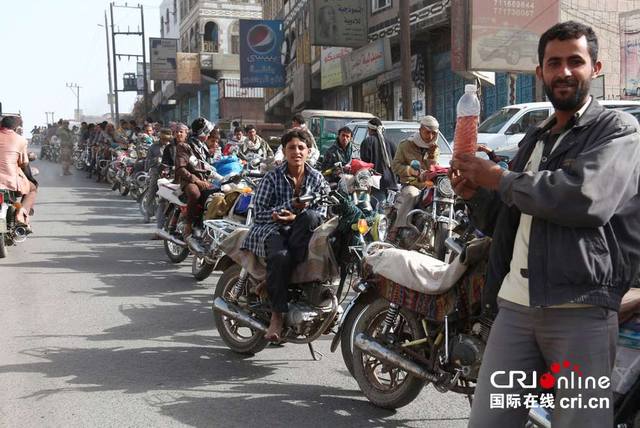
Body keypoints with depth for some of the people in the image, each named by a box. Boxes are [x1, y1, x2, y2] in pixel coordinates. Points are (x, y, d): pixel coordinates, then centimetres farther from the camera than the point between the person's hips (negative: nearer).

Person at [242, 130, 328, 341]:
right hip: (272, 229, -2)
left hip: (301, 231, 3)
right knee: (280, 256, -36)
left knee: (310, 217, -33)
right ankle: (277, 316, -29)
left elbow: (321, 211, 1)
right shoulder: (272, 177, 4)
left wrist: (296, 216, -18)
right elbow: (259, 212, -2)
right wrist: (292, 206, -13)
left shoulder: (316, 178, 11)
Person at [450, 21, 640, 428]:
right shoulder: (534, 138, 23)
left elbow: (586, 199, -19)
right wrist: (475, 193, 6)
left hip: (581, 308, -5)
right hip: (514, 305, 6)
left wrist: (499, 178, -7)